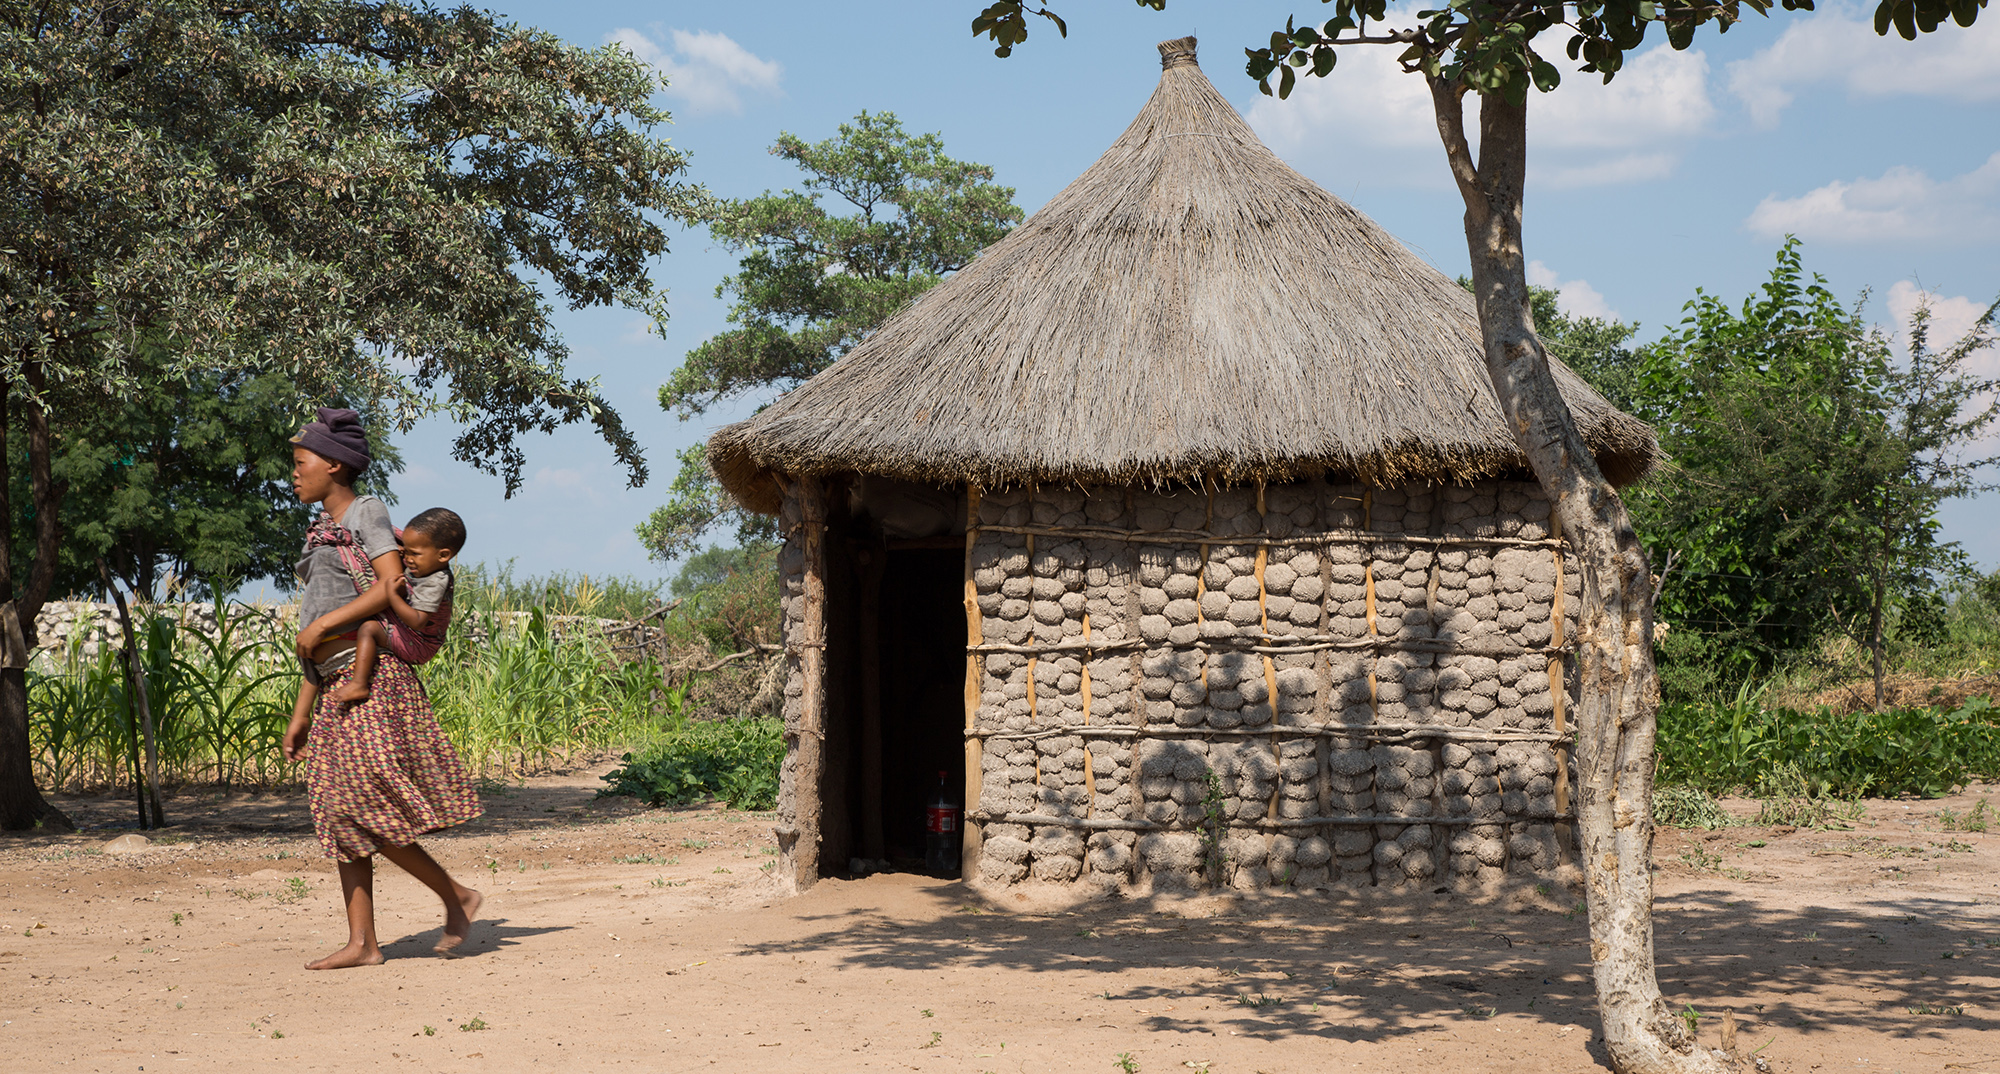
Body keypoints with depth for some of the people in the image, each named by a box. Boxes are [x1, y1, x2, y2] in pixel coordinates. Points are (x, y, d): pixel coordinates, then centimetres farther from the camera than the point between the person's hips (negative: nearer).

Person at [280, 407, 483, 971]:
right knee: (337, 811, 3)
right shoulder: (323, 535, 23)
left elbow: (392, 584, -15)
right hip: (337, 682, 9)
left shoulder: (366, 512, 1)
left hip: (370, 672, -9)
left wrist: (321, 624, -15)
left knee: (359, 799, -17)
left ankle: (456, 896, -7)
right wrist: (300, 715, 18)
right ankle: (362, 942, 3)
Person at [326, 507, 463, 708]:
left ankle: (358, 684, -28)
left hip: (418, 646, -11)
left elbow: (417, 621, -38)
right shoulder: (421, 567, -2)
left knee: (369, 628, -23)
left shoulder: (435, 583, -30)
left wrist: (393, 595, -37)